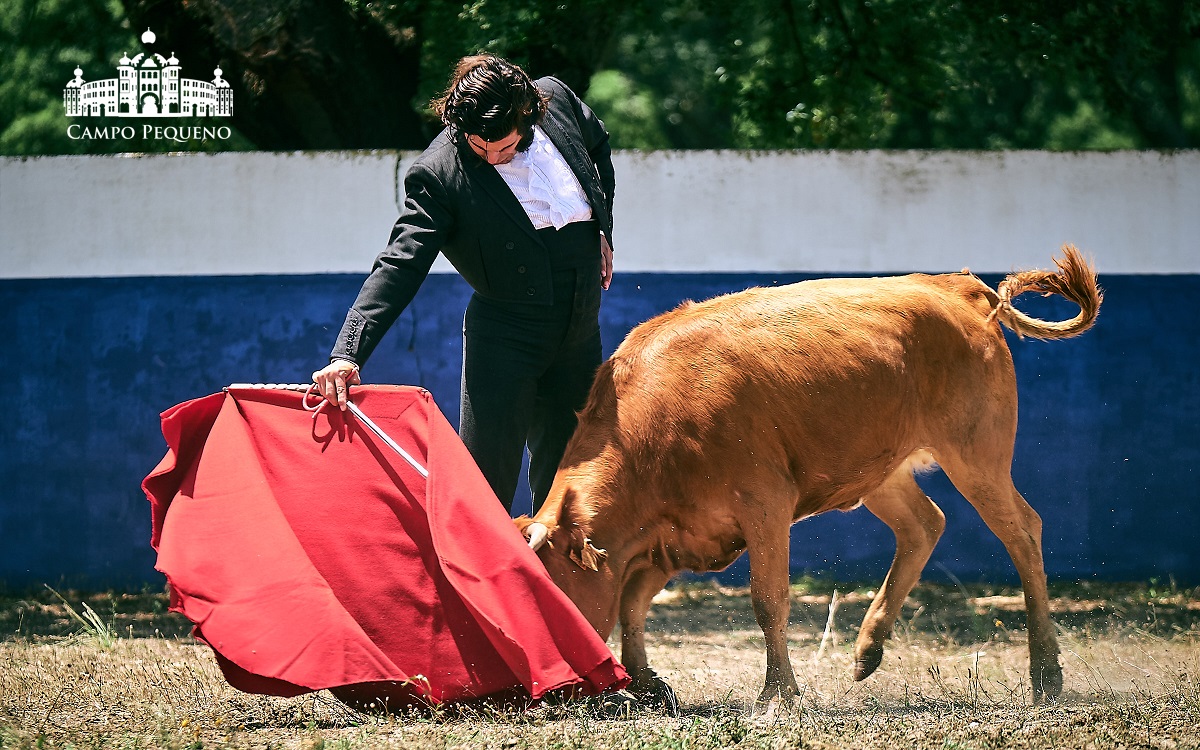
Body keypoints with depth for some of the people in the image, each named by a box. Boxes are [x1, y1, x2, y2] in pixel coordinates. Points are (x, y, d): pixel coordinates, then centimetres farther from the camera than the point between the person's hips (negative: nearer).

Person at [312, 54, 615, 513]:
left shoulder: (558, 100, -5)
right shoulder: (437, 176, -18)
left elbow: (599, 144, 19)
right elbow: (400, 266, -23)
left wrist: (601, 230, 16)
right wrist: (347, 353, -33)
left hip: (581, 329, 5)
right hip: (505, 333, -5)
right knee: (487, 475, -9)